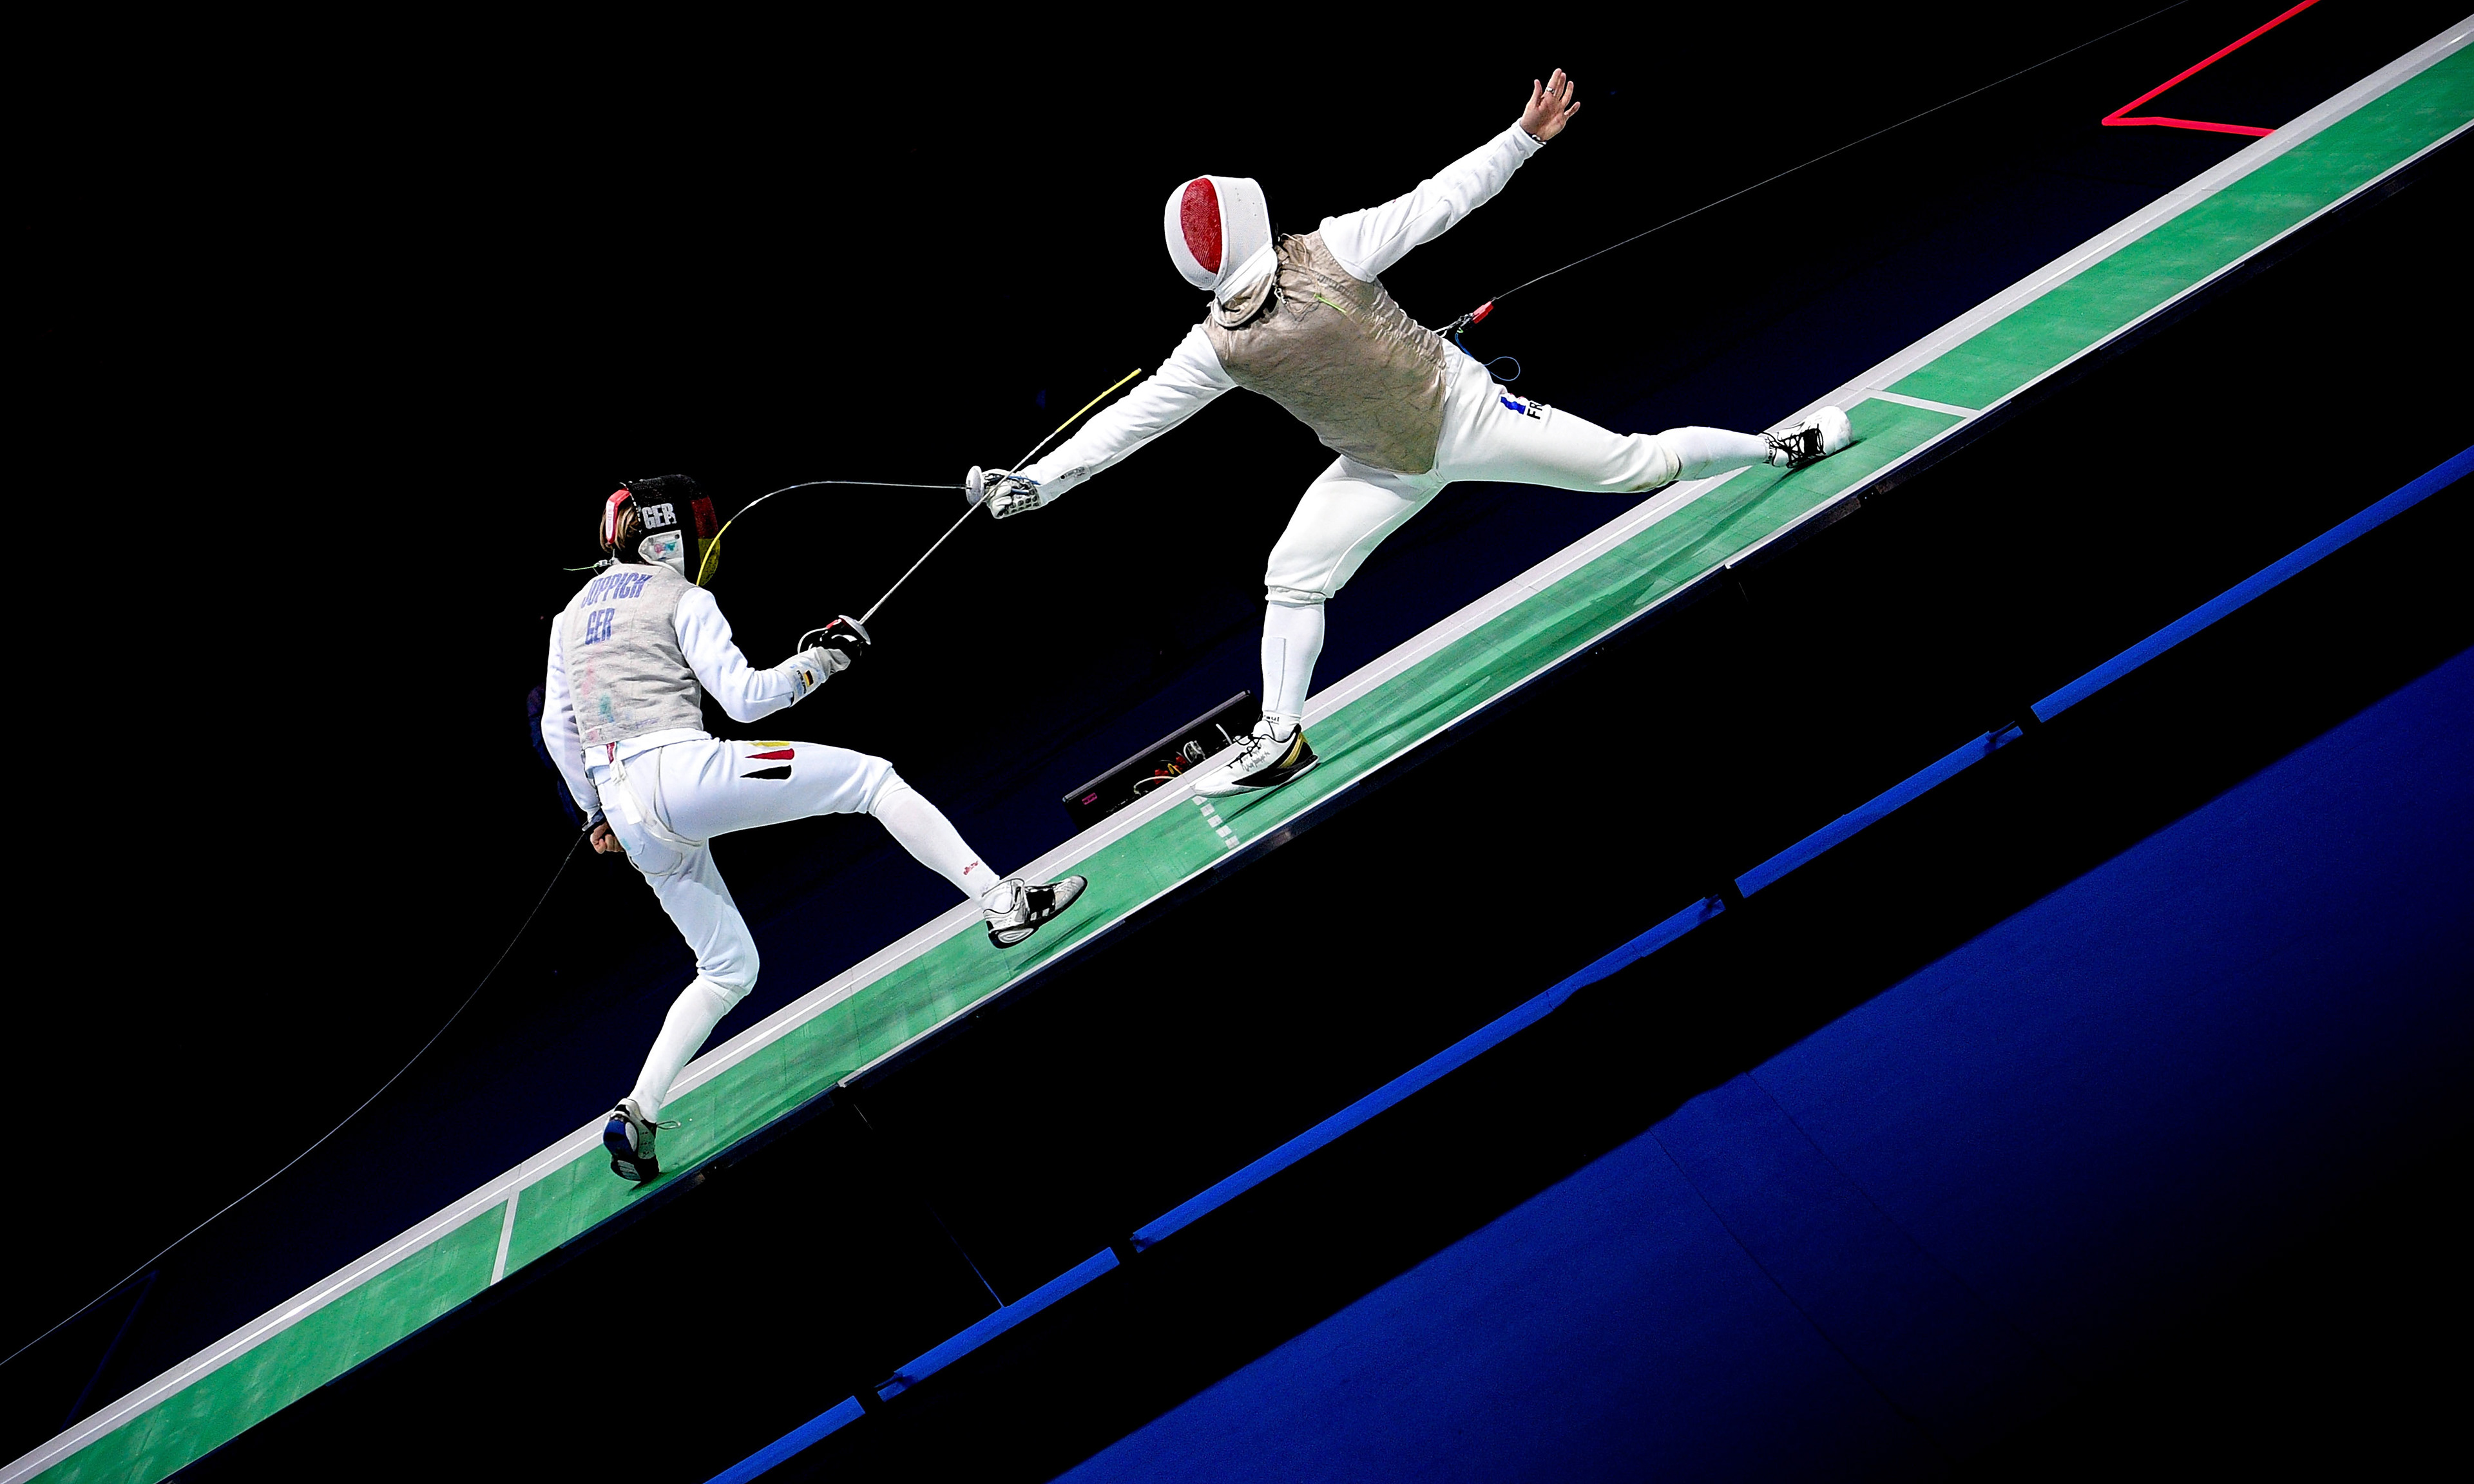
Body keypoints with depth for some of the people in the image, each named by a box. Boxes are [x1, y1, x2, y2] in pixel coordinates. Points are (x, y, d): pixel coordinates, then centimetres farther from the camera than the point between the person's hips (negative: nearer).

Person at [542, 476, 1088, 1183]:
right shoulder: (680, 597, 1)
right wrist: (825, 657, 5)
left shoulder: (573, 613, 22)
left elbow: (557, 728, 24)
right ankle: (1003, 903, -13)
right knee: (871, 777, -1)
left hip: (629, 816, 7)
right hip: (681, 773, -7)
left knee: (730, 971, 17)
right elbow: (743, 698, -7)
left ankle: (634, 1115, 9)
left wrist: (598, 813, 33)